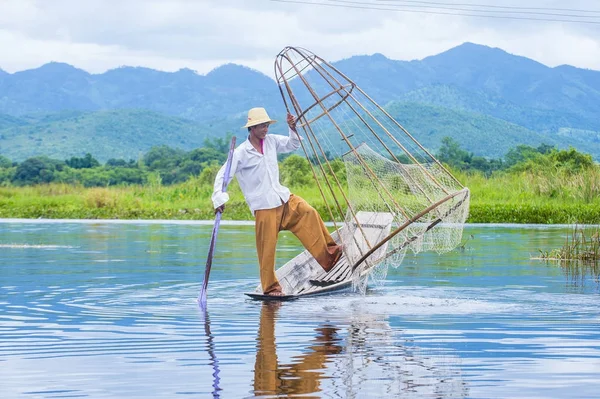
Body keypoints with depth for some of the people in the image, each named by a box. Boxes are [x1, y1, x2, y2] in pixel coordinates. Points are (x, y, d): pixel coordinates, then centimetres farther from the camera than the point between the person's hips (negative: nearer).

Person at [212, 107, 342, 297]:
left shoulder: (271, 141, 6)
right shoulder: (241, 153, -11)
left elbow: (293, 145, 20)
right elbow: (222, 176, -12)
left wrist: (293, 129, 1)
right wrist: (219, 199, -24)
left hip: (283, 198, 6)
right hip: (263, 206, -6)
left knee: (309, 214, -12)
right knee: (267, 248, -4)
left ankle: (328, 254, -9)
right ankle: (270, 288, 6)